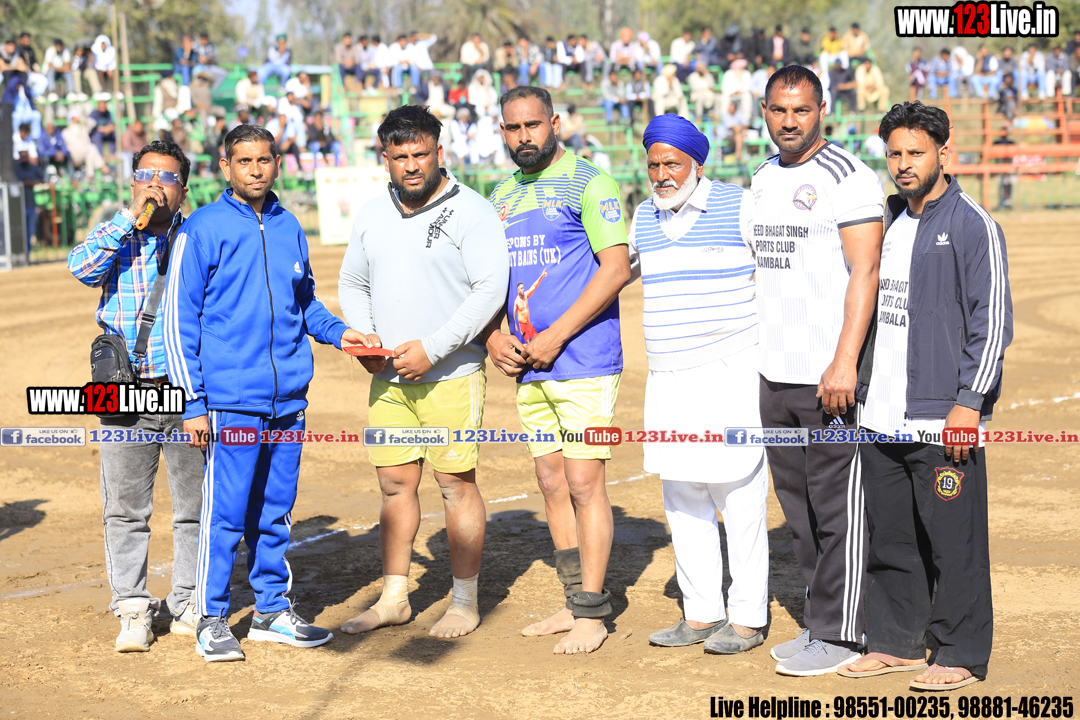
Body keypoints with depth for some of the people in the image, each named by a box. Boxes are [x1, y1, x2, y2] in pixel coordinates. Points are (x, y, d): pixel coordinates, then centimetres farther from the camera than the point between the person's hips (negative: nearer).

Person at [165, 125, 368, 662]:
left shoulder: (289, 228, 12)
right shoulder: (203, 230, -4)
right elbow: (179, 320, -6)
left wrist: (335, 331, 6)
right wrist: (192, 402, -11)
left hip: (288, 397, 5)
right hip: (230, 399, -5)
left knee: (275, 511, 12)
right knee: (225, 512, -4)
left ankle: (273, 610, 23)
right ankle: (212, 621, 6)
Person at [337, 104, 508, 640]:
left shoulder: (471, 210, -7)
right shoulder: (372, 215, 12)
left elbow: (490, 288, -14)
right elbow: (352, 284, 21)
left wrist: (432, 348, -17)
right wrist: (364, 334, 0)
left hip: (450, 375, -5)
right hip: (388, 377, 6)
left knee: (456, 484, -2)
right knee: (395, 483, 9)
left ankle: (465, 601, 8)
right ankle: (394, 597, 18)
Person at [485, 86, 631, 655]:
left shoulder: (588, 183, -7)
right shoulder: (501, 197, 15)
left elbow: (616, 267, -14)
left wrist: (556, 335, -16)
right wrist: (492, 335, 1)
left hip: (584, 362, -7)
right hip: (529, 368, 7)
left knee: (583, 483, -7)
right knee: (552, 484, 10)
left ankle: (592, 613, -1)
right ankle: (575, 601, 20)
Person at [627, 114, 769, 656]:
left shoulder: (741, 207, -6)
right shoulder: (645, 218, 12)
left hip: (731, 372, -6)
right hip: (668, 380, 6)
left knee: (740, 500, -4)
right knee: (682, 501, 9)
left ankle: (747, 618, 4)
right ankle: (701, 613, 18)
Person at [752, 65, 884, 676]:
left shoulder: (849, 177, -9)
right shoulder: (763, 180, 15)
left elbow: (865, 271, -15)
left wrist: (845, 361, -21)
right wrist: (753, 356, 20)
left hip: (832, 375, -8)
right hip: (775, 374, 8)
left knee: (837, 505, -4)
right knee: (798, 503, 13)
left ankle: (839, 633, 4)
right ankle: (825, 619, 23)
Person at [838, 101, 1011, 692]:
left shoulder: (972, 225, -7)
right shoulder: (886, 221, 15)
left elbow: (993, 320, -10)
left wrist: (969, 402, -16)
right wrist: (860, 385, 19)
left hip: (943, 419, -7)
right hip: (882, 415, 7)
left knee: (953, 541, -1)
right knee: (889, 537, 12)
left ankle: (961, 654, 8)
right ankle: (898, 643, 23)